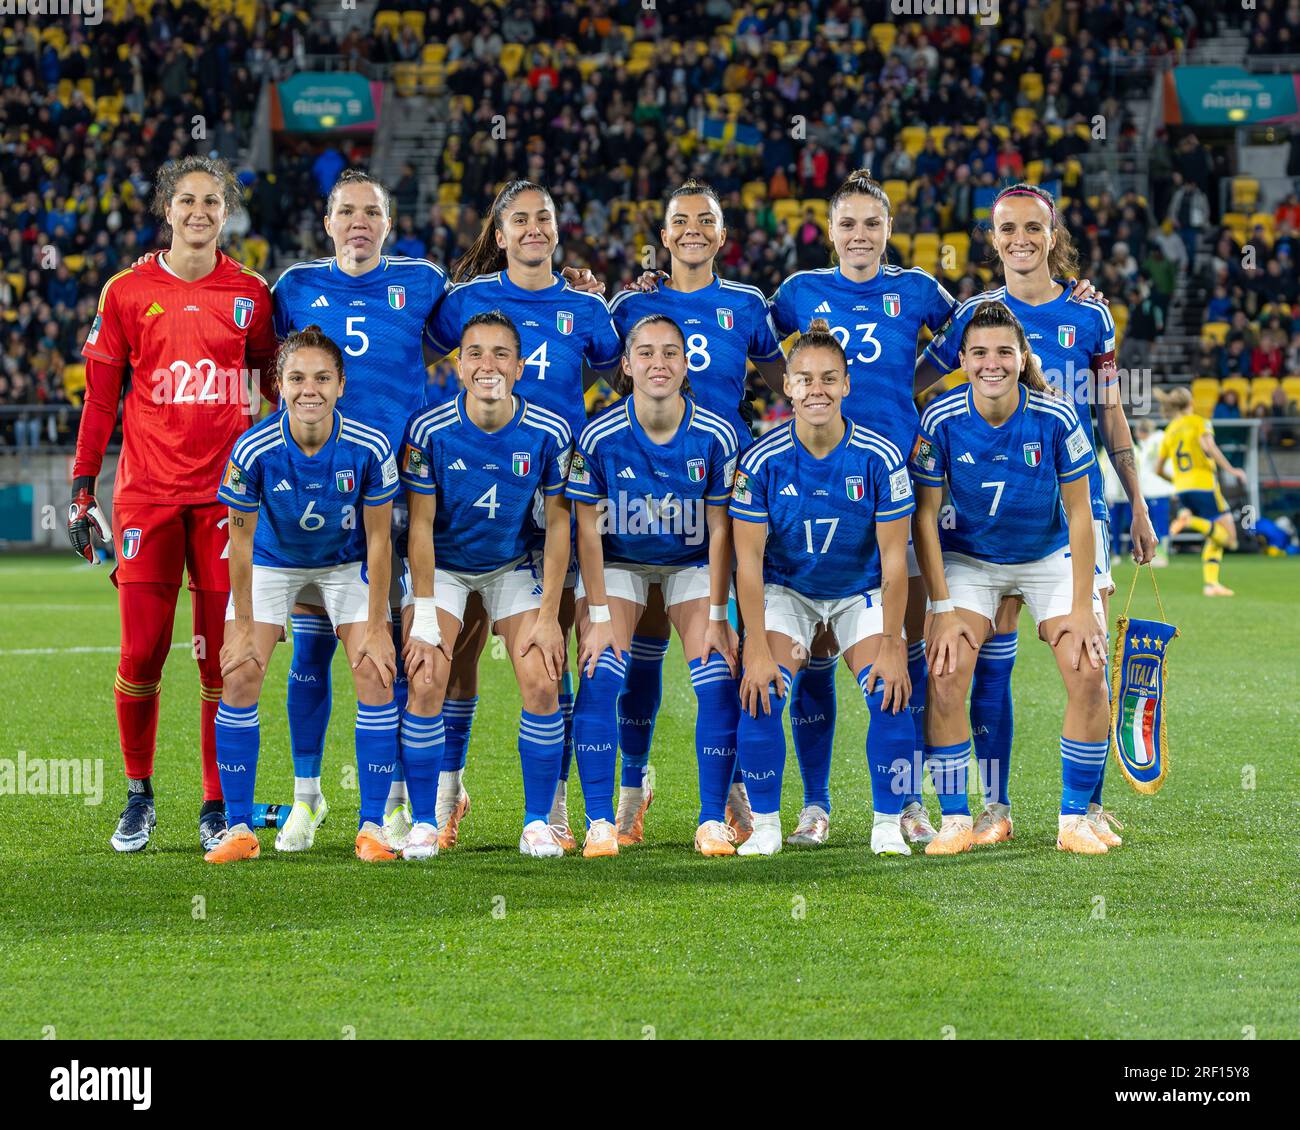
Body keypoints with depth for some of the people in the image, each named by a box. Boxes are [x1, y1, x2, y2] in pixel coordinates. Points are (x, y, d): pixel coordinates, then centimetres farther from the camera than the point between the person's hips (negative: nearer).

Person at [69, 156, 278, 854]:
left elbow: (275, 390, 14)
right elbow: (100, 399, 8)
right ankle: (138, 794, 14)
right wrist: (82, 489, 3)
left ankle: (218, 804, 10)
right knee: (141, 652, -4)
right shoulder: (127, 292, 5)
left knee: (222, 655, 0)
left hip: (228, 494, 0)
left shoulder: (250, 295, 7)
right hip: (147, 494, 0)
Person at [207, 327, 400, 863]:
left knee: (376, 674, -13)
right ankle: (238, 828, -3)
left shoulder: (368, 448, -27)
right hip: (272, 562, 0)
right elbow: (242, 541, -15)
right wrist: (243, 625, -11)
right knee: (238, 675, -12)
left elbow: (378, 539, -15)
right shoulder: (253, 451, -29)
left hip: (346, 563, 0)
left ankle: (372, 827, -3)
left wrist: (375, 627, -13)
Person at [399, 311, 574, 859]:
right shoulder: (429, 430, -23)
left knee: (542, 685, -12)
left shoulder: (549, 433, -19)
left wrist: (548, 617, -10)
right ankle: (423, 824, -4)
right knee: (425, 683, -16)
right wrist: (425, 615, -18)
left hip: (516, 563, 1)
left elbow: (557, 524, -10)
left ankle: (537, 824, 1)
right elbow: (421, 525, -16)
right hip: (442, 564, -1)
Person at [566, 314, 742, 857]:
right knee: (600, 679, -17)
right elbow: (588, 528, -13)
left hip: (693, 564, 1)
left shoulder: (715, 436, -19)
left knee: (718, 681, -13)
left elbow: (719, 529, -11)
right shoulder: (600, 435, -21)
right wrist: (599, 614, -15)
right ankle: (599, 822, -9)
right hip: (617, 563, -1)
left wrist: (717, 616, -12)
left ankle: (713, 821, -3)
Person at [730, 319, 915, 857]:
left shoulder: (880, 458, -19)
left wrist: (891, 645, -17)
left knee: (890, 696, -18)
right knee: (761, 695, -19)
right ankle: (765, 826, -3)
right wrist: (758, 649, -20)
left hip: (862, 592, 0)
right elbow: (749, 559, -15)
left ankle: (888, 826, -2)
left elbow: (894, 559, -13)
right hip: (784, 589, 0)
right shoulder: (762, 460, -19)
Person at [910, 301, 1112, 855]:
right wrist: (942, 607, -14)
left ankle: (1075, 820, -3)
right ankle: (955, 821, -7)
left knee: (1088, 673, -17)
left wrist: (1083, 607, -13)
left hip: (1050, 557, 0)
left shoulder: (1057, 418, -20)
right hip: (968, 557, 0)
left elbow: (1079, 513, -11)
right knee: (945, 675, -20)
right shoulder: (941, 420, -19)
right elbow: (924, 516, -10)